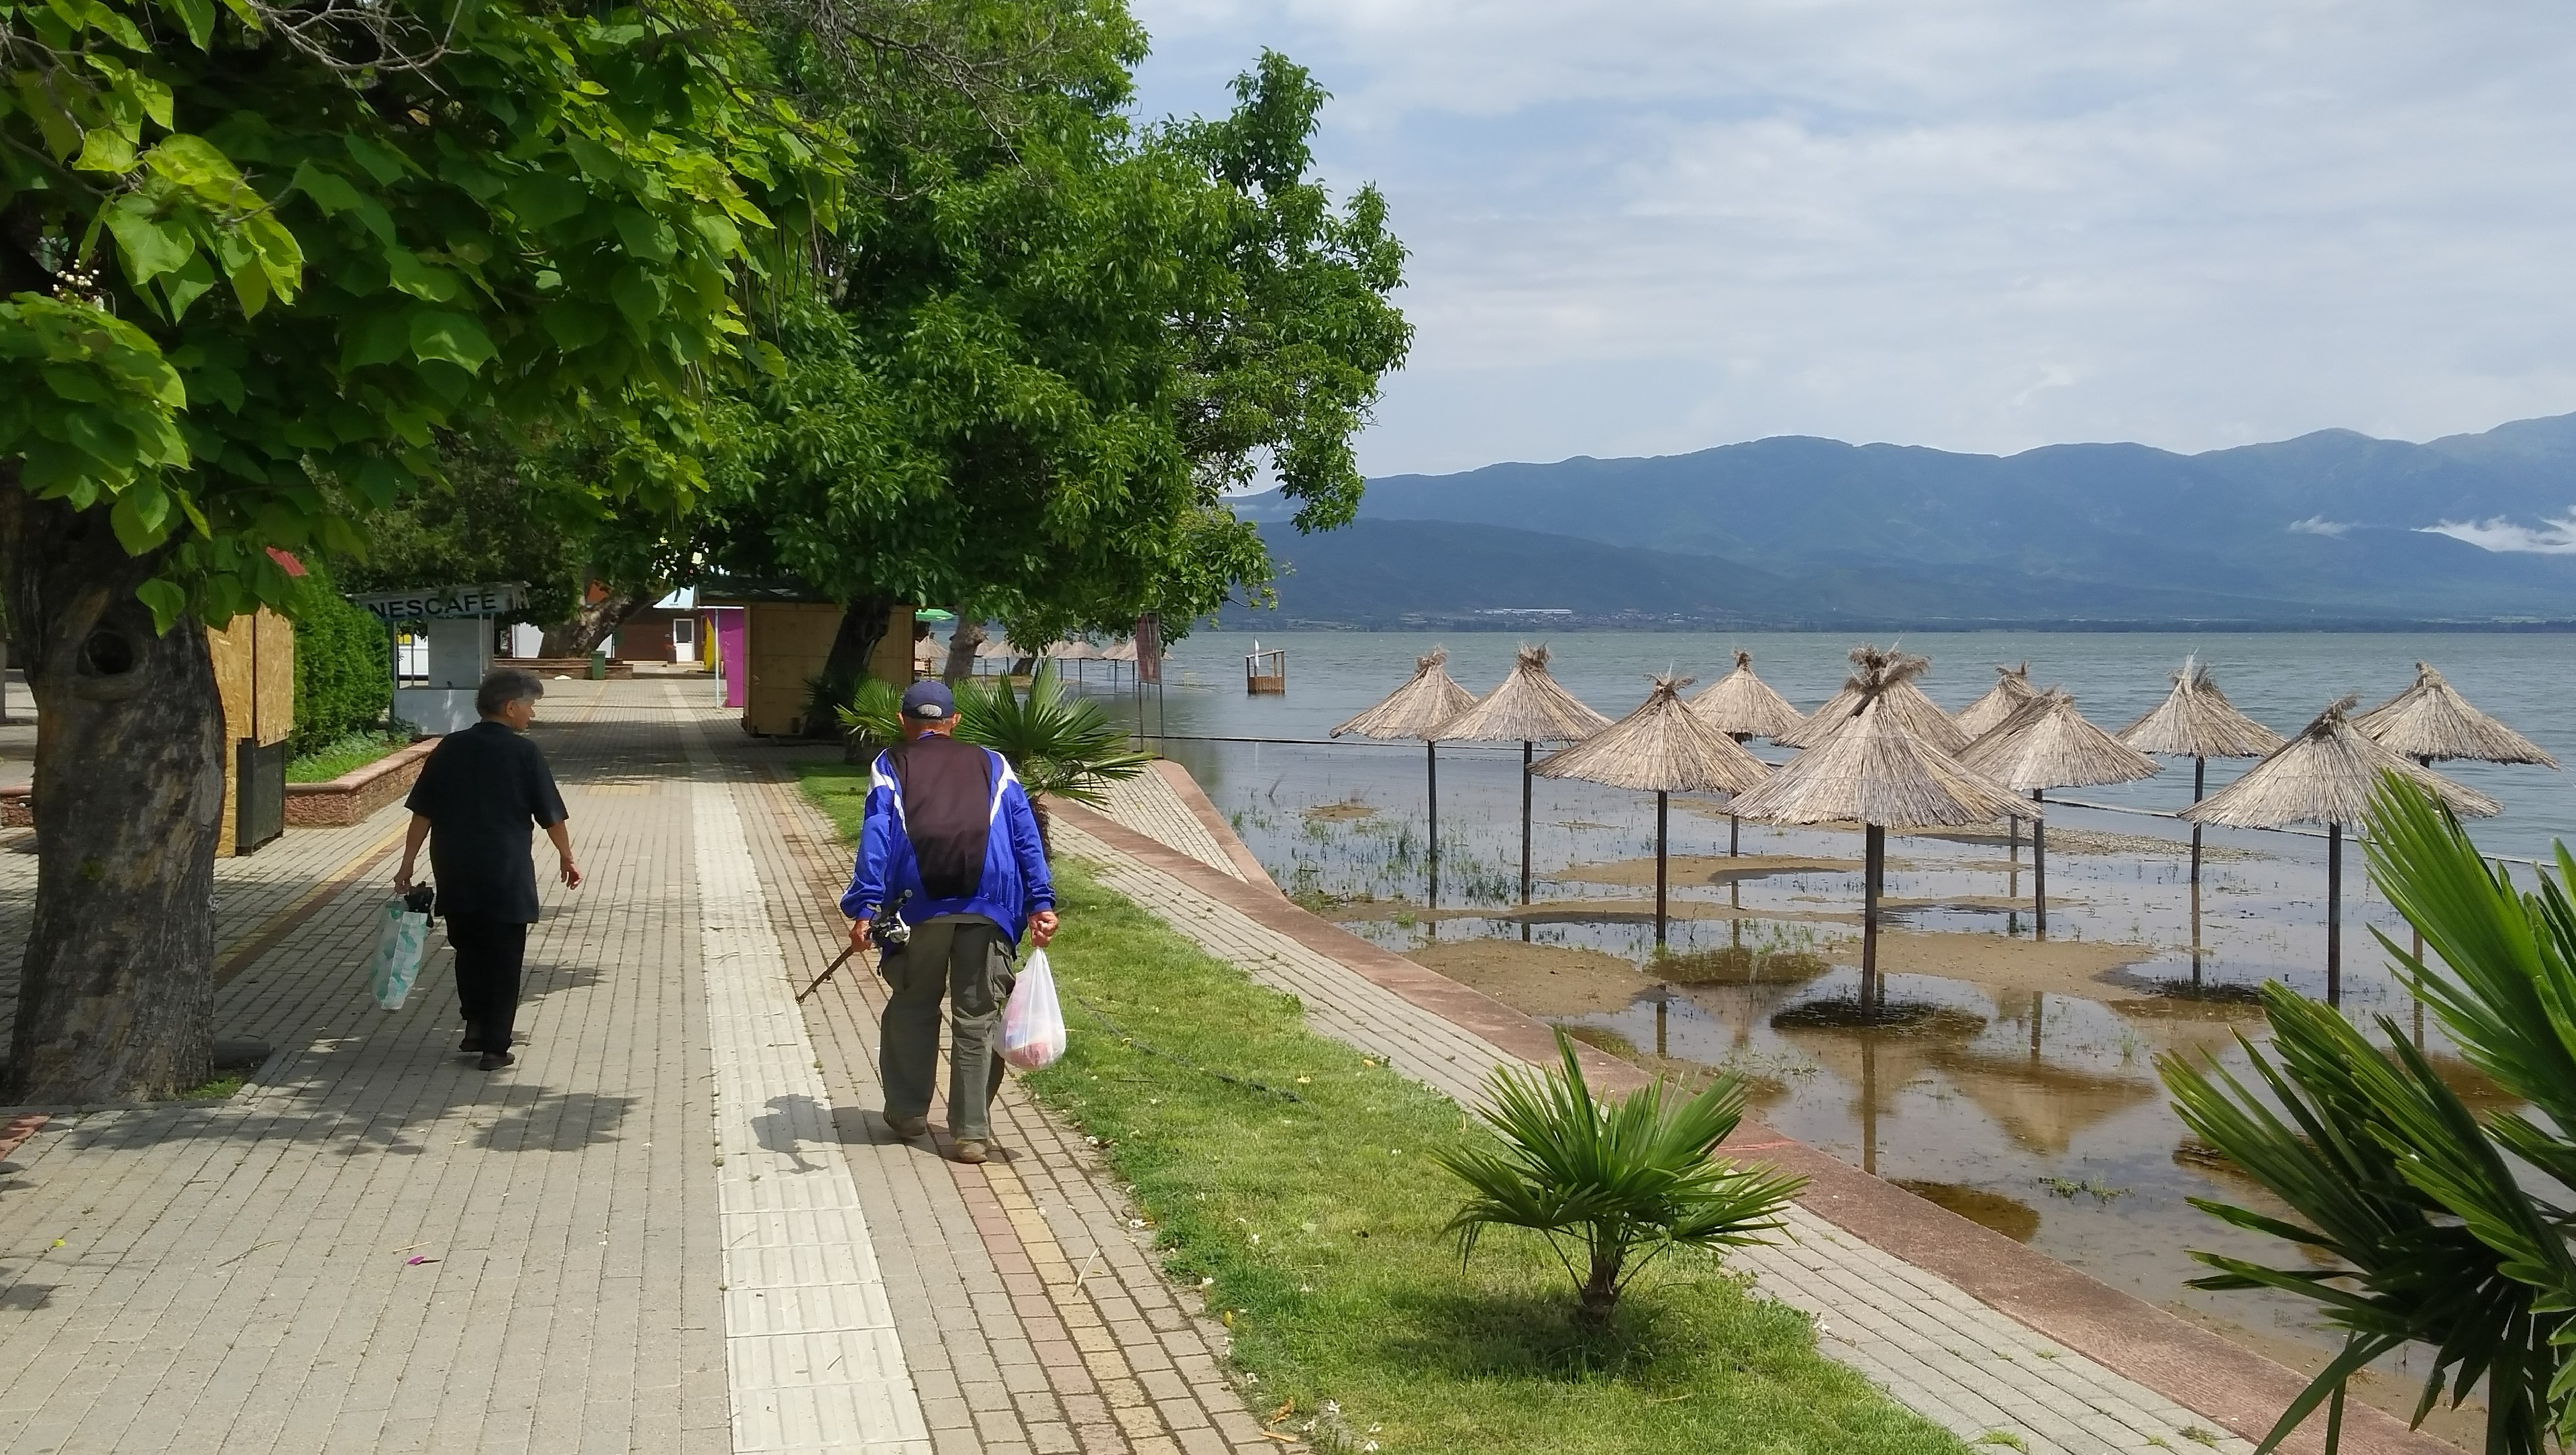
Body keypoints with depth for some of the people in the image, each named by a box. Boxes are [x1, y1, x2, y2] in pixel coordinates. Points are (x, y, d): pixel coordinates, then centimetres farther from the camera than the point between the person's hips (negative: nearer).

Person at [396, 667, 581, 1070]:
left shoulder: (449, 749, 4)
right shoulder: (523, 753, -7)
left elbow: (422, 813, 4)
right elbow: (551, 815, -2)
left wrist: (408, 865, 10)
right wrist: (566, 857, 12)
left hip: (454, 874, 4)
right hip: (506, 875, -4)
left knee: (468, 952, 21)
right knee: (504, 961, 5)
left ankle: (475, 1027, 17)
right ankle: (495, 1047, 4)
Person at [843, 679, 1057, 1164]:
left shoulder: (891, 766, 15)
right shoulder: (992, 765, 20)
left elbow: (876, 835, -1)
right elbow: (1026, 835, 10)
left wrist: (866, 908, -8)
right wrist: (1041, 902, 6)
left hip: (918, 905, 0)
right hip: (988, 905, 1)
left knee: (911, 1009, 18)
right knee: (977, 1018, 5)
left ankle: (908, 1113, 27)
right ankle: (973, 1133, 5)